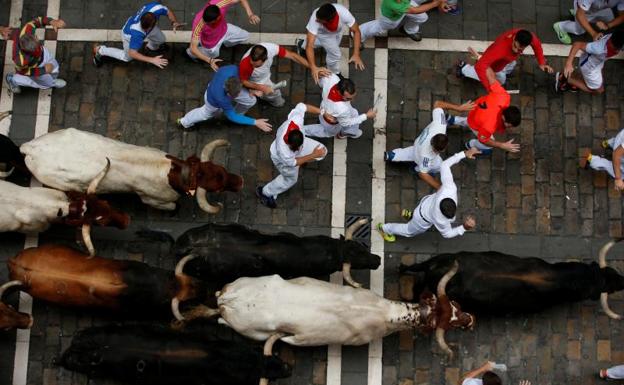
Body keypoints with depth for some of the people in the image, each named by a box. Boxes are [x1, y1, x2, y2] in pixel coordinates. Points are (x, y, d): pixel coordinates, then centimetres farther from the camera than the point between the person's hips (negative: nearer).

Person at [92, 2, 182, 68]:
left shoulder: (156, 7, -41)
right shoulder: (137, 33, -50)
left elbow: (168, 12, -18)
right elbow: (132, 53, -42)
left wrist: (174, 22, -38)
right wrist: (152, 60, -49)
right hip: (129, 34, -4)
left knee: (160, 39, 19)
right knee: (127, 57, 21)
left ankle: (152, 47, 55)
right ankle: (99, 50, 40)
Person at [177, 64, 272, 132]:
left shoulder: (232, 69, -44)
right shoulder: (221, 98, -51)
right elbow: (232, 117, -34)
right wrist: (255, 122, -36)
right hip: (213, 101, -3)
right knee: (206, 113, 29)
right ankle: (185, 122, 62)